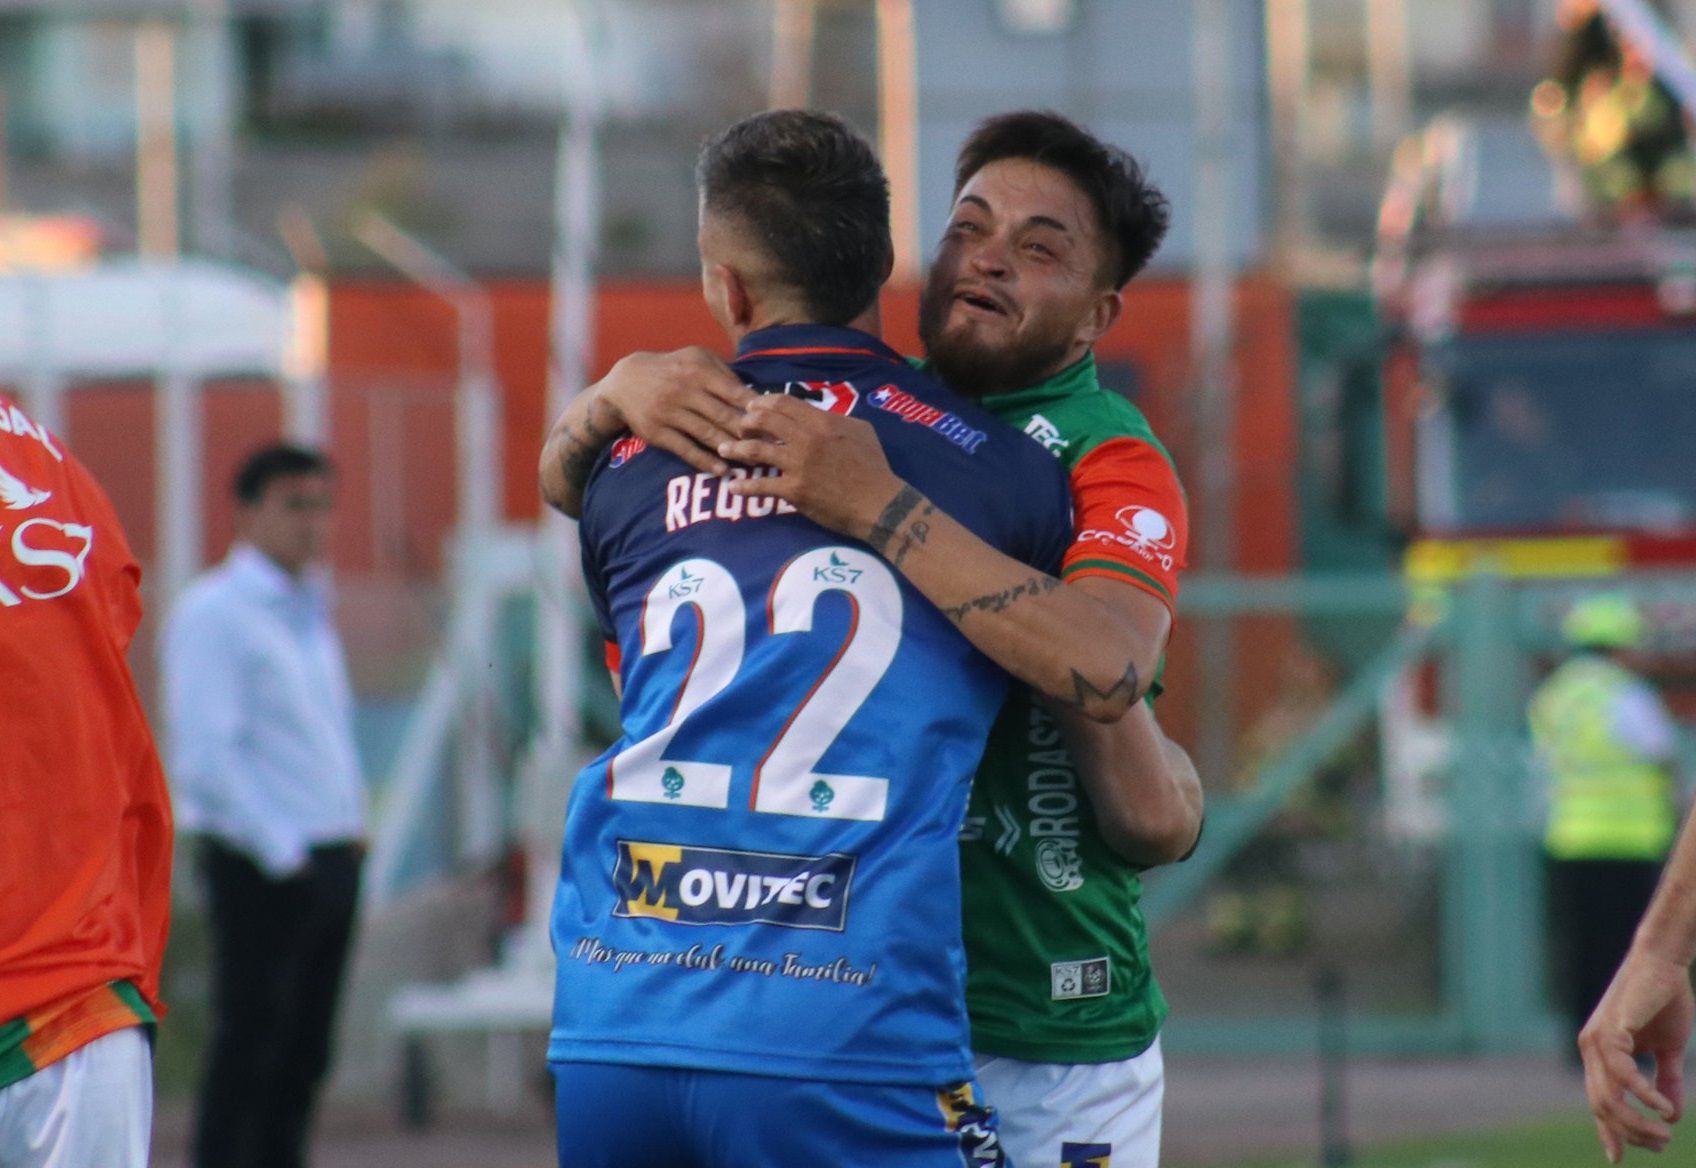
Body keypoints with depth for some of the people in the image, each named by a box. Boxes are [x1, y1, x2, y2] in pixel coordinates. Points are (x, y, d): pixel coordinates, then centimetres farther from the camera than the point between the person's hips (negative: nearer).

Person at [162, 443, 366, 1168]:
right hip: (259, 864, -8)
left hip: (329, 858, 8)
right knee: (247, 1048, -8)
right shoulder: (213, 612, -8)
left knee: (303, 1057, 8)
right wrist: (281, 851, -18)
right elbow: (205, 754, -15)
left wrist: (353, 826, 12)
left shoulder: (310, 607, 17)